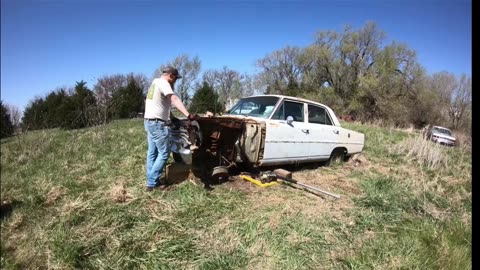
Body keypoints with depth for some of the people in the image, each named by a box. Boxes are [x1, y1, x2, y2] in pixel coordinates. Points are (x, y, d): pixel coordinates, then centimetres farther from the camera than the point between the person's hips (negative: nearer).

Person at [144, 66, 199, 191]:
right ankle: (152, 183, -2)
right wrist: (188, 114, -47)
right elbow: (174, 99, -33)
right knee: (164, 153, -5)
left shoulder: (155, 82, 16)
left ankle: (151, 181, 21)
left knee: (152, 152, 13)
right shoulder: (163, 83, -15)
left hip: (149, 121, 10)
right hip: (157, 123, -10)